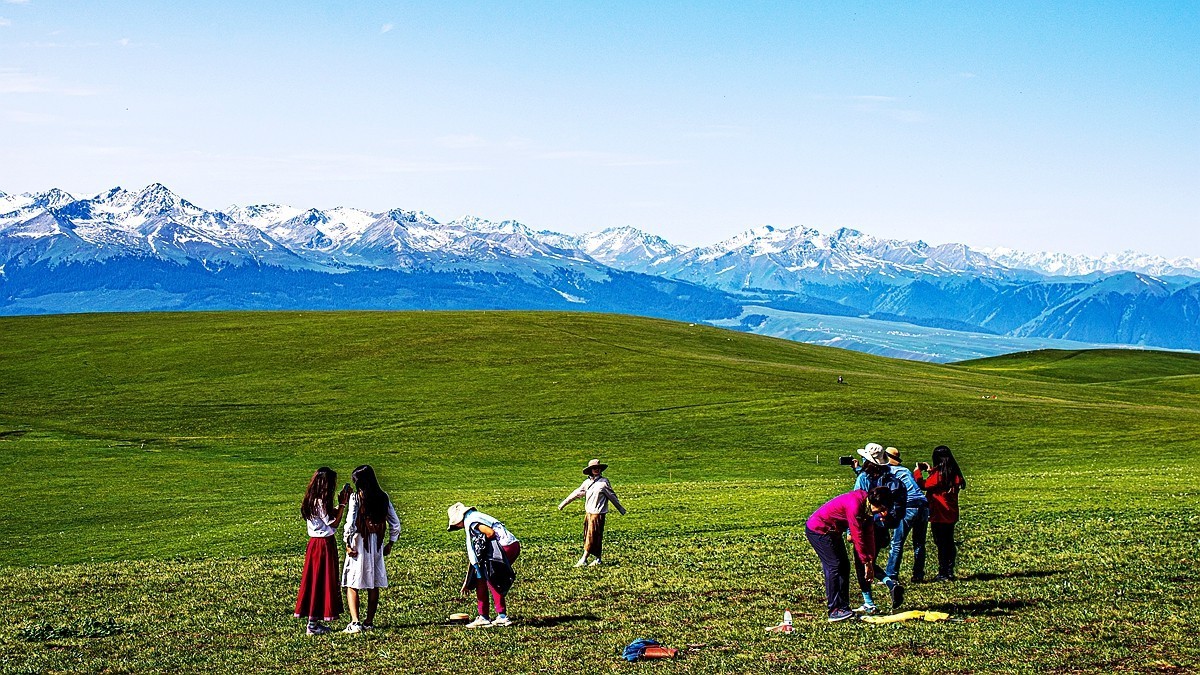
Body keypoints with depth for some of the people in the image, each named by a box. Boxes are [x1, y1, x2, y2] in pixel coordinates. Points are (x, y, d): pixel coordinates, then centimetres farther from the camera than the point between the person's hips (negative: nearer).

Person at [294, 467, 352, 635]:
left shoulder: (314, 500, 9)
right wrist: (343, 504, -14)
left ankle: (314, 621, 20)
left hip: (315, 543, 10)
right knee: (320, 581, -3)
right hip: (324, 545, -10)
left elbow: (330, 514, 10)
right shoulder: (321, 502, -19)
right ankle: (313, 625, 2)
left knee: (315, 581, 13)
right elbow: (333, 523, -17)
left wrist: (341, 503, 5)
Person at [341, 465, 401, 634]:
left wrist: (347, 544, -6)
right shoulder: (383, 497, 4)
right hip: (377, 544, 5)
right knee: (374, 585, 12)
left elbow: (351, 523, -16)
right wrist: (390, 543, 16)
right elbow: (395, 523, 6)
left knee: (352, 584, 0)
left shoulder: (356, 497, -10)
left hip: (359, 543, -5)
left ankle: (355, 622, -11)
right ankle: (369, 622, 18)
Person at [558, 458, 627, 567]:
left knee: (592, 536, -6)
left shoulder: (604, 482, -6)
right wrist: (564, 502, 20)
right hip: (588, 512, 7)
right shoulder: (587, 482, 10)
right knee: (587, 536, 8)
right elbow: (577, 493, 17)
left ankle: (584, 560, -6)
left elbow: (612, 496, 1)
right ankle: (598, 559, 15)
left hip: (598, 513, -7)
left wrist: (621, 509, 7)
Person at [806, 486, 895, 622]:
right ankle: (834, 611, -12)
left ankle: (843, 608, 12)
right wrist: (866, 562, -19)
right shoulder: (855, 504, -29)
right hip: (818, 529, -10)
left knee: (844, 566, 8)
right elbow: (857, 536, -26)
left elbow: (869, 534, 5)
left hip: (832, 531, 10)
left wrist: (871, 561, 2)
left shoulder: (867, 506, 1)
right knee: (834, 567, -13)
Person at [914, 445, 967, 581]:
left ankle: (943, 574, 1)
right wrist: (930, 471, 17)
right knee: (949, 542, 14)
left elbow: (923, 485, -14)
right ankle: (950, 572, 19)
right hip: (951, 514, 7)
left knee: (941, 544, -2)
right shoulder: (954, 473, 5)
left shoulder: (938, 474, -17)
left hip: (939, 515, -7)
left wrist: (918, 471, -1)